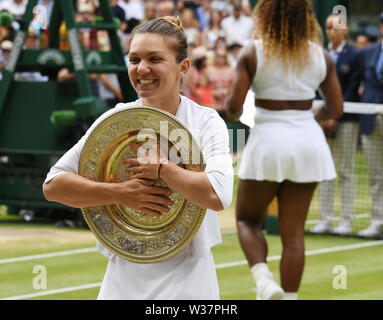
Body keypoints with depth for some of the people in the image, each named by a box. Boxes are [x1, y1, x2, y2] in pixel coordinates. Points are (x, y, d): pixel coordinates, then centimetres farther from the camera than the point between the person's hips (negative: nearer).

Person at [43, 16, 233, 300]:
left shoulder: (206, 122, -7)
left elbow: (218, 196, -24)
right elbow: (53, 184, -3)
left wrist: (161, 167, -17)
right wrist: (120, 193, -14)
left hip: (186, 280, -3)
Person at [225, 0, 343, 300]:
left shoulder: (253, 53, -7)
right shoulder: (320, 55, 2)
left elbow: (235, 104, -11)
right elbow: (335, 109, 6)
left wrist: (233, 113, 13)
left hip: (268, 140, -2)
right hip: (308, 141, 2)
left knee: (248, 219, 15)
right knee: (293, 232, 8)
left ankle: (263, 280, -8)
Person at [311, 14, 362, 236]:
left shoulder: (354, 56, -3)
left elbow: (352, 90, -7)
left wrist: (335, 117, -12)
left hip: (346, 118, -4)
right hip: (324, 117, 4)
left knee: (346, 171, -1)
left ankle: (346, 222, 2)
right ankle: (325, 220, 8)